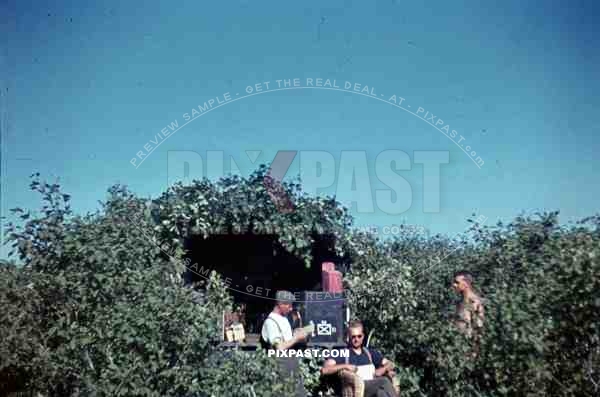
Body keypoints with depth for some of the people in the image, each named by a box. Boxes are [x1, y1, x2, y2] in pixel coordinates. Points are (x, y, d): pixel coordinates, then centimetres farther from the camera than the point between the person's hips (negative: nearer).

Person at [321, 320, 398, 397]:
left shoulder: (370, 353, 25)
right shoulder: (342, 354, 9)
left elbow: (390, 364, 24)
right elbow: (324, 370, -3)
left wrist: (383, 369, 2)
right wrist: (345, 366, -13)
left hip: (374, 388, 4)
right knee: (384, 381, -30)